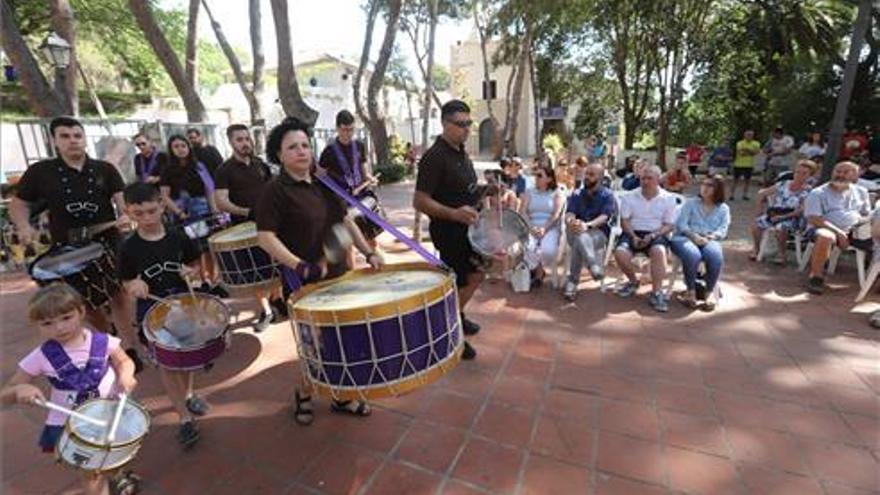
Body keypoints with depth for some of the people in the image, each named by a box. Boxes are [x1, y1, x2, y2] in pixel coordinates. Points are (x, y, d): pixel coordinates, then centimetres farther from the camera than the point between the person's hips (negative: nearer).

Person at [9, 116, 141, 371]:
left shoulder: (105, 169, 3)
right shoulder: (40, 171, 2)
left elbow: (121, 199, -2)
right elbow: (18, 203, 11)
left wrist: (126, 216, -24)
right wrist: (24, 227, -9)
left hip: (107, 242, -2)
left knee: (116, 293, -2)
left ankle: (128, 348, 4)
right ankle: (108, 339, 36)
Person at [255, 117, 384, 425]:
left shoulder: (323, 183, 7)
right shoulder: (275, 191, -12)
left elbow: (344, 220, 12)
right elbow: (265, 237, -18)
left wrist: (368, 252, 3)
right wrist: (299, 266, -30)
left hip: (338, 274, 6)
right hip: (305, 282, -6)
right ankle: (303, 394, 37)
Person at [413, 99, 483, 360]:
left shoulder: (461, 152, 8)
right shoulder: (434, 157, -20)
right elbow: (419, 201, -26)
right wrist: (454, 213, -36)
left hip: (467, 228, 9)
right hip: (448, 231, -9)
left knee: (476, 273, 21)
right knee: (458, 283, 3)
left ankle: (457, 316, 41)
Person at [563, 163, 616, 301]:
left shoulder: (608, 195, 7)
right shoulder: (576, 195, 18)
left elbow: (604, 217, -10)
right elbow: (569, 213, 1)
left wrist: (587, 225, -32)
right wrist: (571, 221, -26)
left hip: (599, 233, -2)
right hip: (575, 231, 2)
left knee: (580, 239, -38)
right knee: (580, 237, -37)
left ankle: (572, 281, -31)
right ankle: (596, 268, -40)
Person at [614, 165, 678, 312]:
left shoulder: (668, 199, 3)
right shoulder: (629, 196, 5)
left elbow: (669, 225, 1)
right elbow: (624, 221, 2)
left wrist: (652, 235, -17)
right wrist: (633, 236, -15)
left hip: (656, 234, -1)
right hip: (633, 233, 1)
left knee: (659, 251, -36)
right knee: (620, 253, -28)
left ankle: (656, 293, -24)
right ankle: (633, 281, 3)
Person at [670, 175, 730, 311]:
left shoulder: (723, 208, 18)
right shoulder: (690, 203, 14)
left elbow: (723, 230, 4)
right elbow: (681, 224, 1)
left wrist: (709, 237, -18)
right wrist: (694, 236, -17)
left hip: (709, 240, 2)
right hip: (685, 238, -1)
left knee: (716, 257, -34)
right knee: (693, 255, -36)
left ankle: (710, 291, -17)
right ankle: (691, 291, -19)